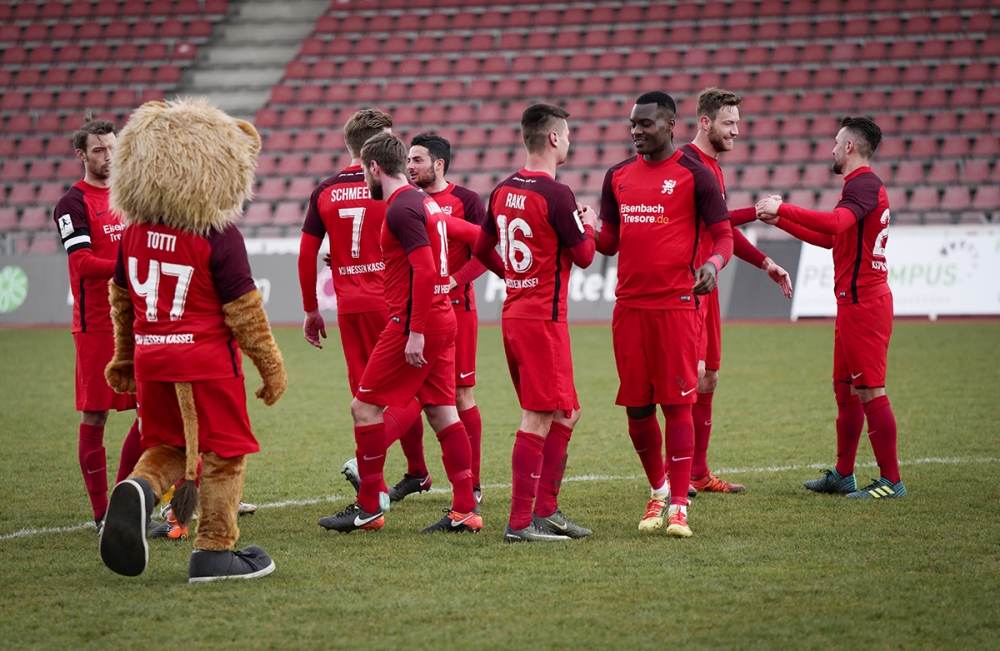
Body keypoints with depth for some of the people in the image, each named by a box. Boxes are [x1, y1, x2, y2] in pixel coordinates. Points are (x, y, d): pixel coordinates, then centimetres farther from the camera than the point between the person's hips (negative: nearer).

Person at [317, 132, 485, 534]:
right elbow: (472, 234, 27)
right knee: (442, 413, 8)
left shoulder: (401, 209, -15)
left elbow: (425, 271, -22)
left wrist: (415, 331, -24)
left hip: (413, 322, -10)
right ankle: (465, 510, 5)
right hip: (441, 319, 10)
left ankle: (368, 509, 1)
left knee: (365, 408, -3)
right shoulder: (425, 203, 14)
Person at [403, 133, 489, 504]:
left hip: (455, 306, -5)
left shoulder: (465, 201, -3)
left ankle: (472, 485, 4)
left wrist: (453, 280, -21)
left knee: (461, 395, -2)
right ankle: (415, 474, 21)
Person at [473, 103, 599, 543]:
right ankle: (520, 523, -10)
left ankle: (545, 511, 17)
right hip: (543, 319, -9)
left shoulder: (504, 190, 9)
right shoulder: (556, 194, -16)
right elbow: (584, 256, -10)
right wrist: (589, 225, 9)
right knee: (538, 419, -8)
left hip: (513, 314, 9)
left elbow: (481, 248, 20)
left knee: (565, 413, 16)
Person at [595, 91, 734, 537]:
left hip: (676, 304, -5)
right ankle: (658, 491, 27)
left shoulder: (694, 174, -3)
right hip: (629, 305, 5)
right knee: (636, 407, 7)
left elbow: (723, 235, -2)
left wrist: (713, 265, -23)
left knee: (677, 403, -5)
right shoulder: (618, 176, 13)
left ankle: (679, 507, -2)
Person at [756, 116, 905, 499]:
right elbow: (830, 238, 29)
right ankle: (842, 475, 21)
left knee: (870, 391, -10)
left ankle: (891, 480, -9)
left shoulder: (863, 184, -14)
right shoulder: (863, 185, 20)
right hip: (855, 301, 11)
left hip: (863, 301, -11)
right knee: (844, 389, 14)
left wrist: (782, 209, -29)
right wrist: (779, 220, 28)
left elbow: (836, 223, -33)